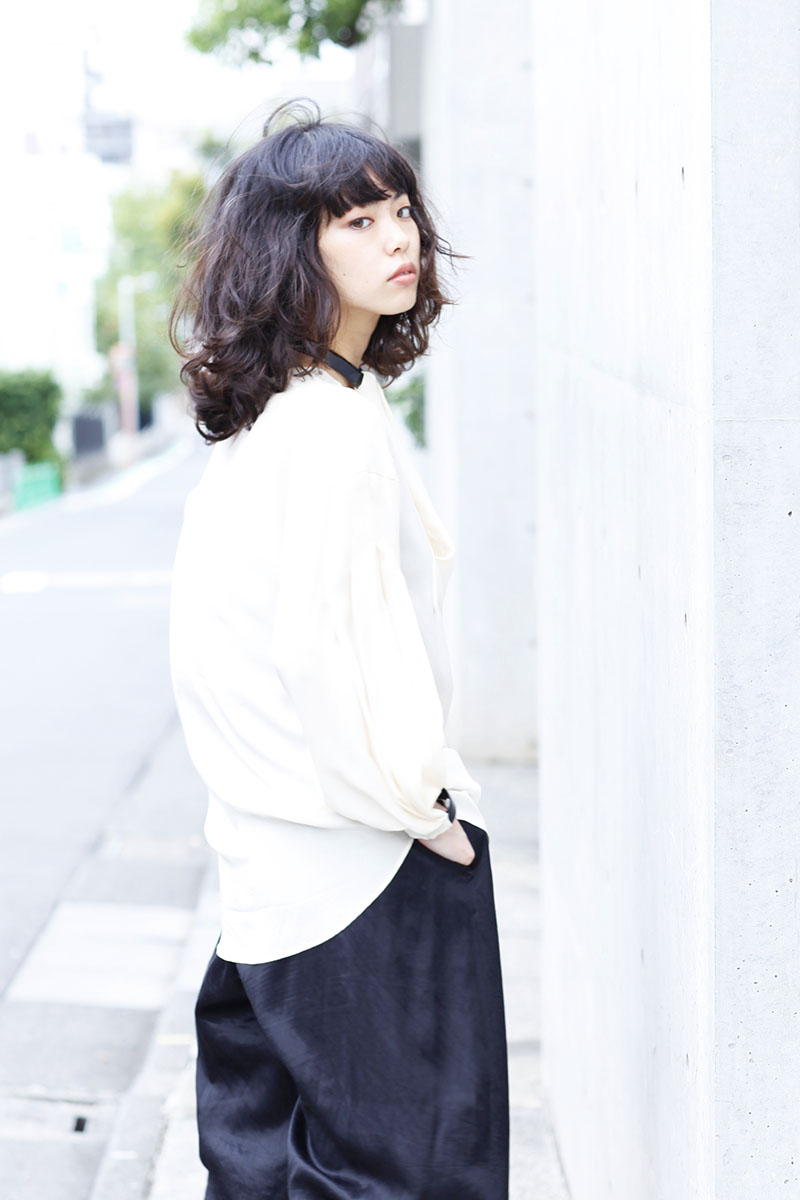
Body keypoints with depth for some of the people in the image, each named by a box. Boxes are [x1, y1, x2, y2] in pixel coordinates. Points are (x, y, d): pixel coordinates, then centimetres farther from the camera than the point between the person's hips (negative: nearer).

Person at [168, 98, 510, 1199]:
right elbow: (332, 650, -26)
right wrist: (420, 803, -14)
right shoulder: (340, 425, -19)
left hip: (270, 864, 10)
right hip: (371, 868, -10)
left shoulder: (254, 423, 11)